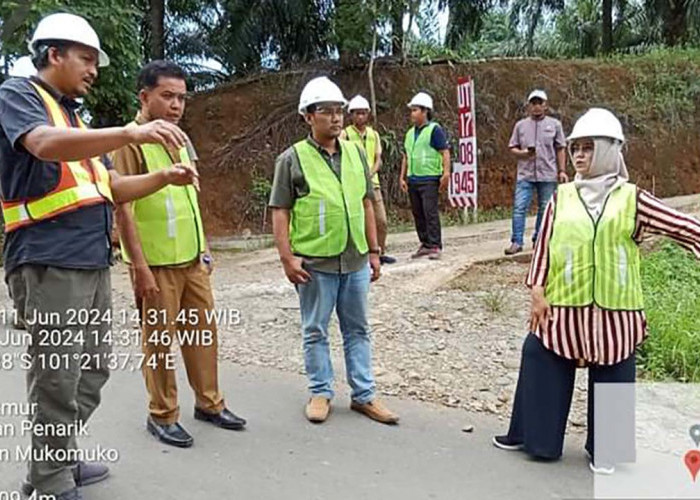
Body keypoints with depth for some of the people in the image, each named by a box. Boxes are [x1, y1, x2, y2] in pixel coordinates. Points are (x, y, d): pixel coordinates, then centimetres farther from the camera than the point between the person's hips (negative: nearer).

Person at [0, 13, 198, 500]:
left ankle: (57, 461, 30)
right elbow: (46, 145, -25)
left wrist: (165, 177, 6)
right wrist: (131, 133, -36)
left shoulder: (76, 117, 23)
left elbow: (111, 188, 21)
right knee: (58, 380, -3)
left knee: (92, 372, 14)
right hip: (48, 265, -9)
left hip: (93, 264, 9)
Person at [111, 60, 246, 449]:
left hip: (191, 259, 8)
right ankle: (162, 415, 20)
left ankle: (209, 402, 29)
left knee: (203, 330, 14)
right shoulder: (130, 142, -12)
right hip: (156, 263, -7)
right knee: (158, 340, 5)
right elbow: (123, 209, -16)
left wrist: (205, 247, 17)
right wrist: (140, 266, -19)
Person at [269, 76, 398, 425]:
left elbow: (366, 204, 13)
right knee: (315, 331, 8)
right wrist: (287, 256, -12)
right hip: (314, 262, -4)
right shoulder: (292, 159, -5)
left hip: (355, 260, 4)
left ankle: (364, 394, 23)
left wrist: (374, 250, 12)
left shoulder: (356, 153, 8)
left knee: (357, 329, 12)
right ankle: (320, 392, 24)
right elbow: (280, 212, -6)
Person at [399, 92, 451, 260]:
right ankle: (425, 244, 17)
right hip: (412, 180, 7)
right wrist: (402, 177, 16)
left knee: (431, 213, -9)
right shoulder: (410, 133, 17)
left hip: (429, 179, -7)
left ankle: (435, 246, -5)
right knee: (418, 214, 9)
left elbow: (445, 153, -10)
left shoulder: (434, 129, -4)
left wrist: (446, 174, -18)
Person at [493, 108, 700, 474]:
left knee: (610, 381, 9)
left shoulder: (631, 199, -1)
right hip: (562, 307, 2)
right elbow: (543, 246, 4)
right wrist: (537, 292, -1)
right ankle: (531, 434, 29)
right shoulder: (562, 197, 3)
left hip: (613, 312, -1)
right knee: (541, 366, 9)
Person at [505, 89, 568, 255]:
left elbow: (560, 149, 8)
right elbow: (512, 148, 10)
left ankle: (539, 240, 17)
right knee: (519, 207, -8)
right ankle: (516, 242, -5)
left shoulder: (554, 124, 8)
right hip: (525, 174, 0)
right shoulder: (520, 125, 9)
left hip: (548, 175, 0)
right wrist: (522, 153, -11)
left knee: (545, 209, 6)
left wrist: (562, 170, 1)